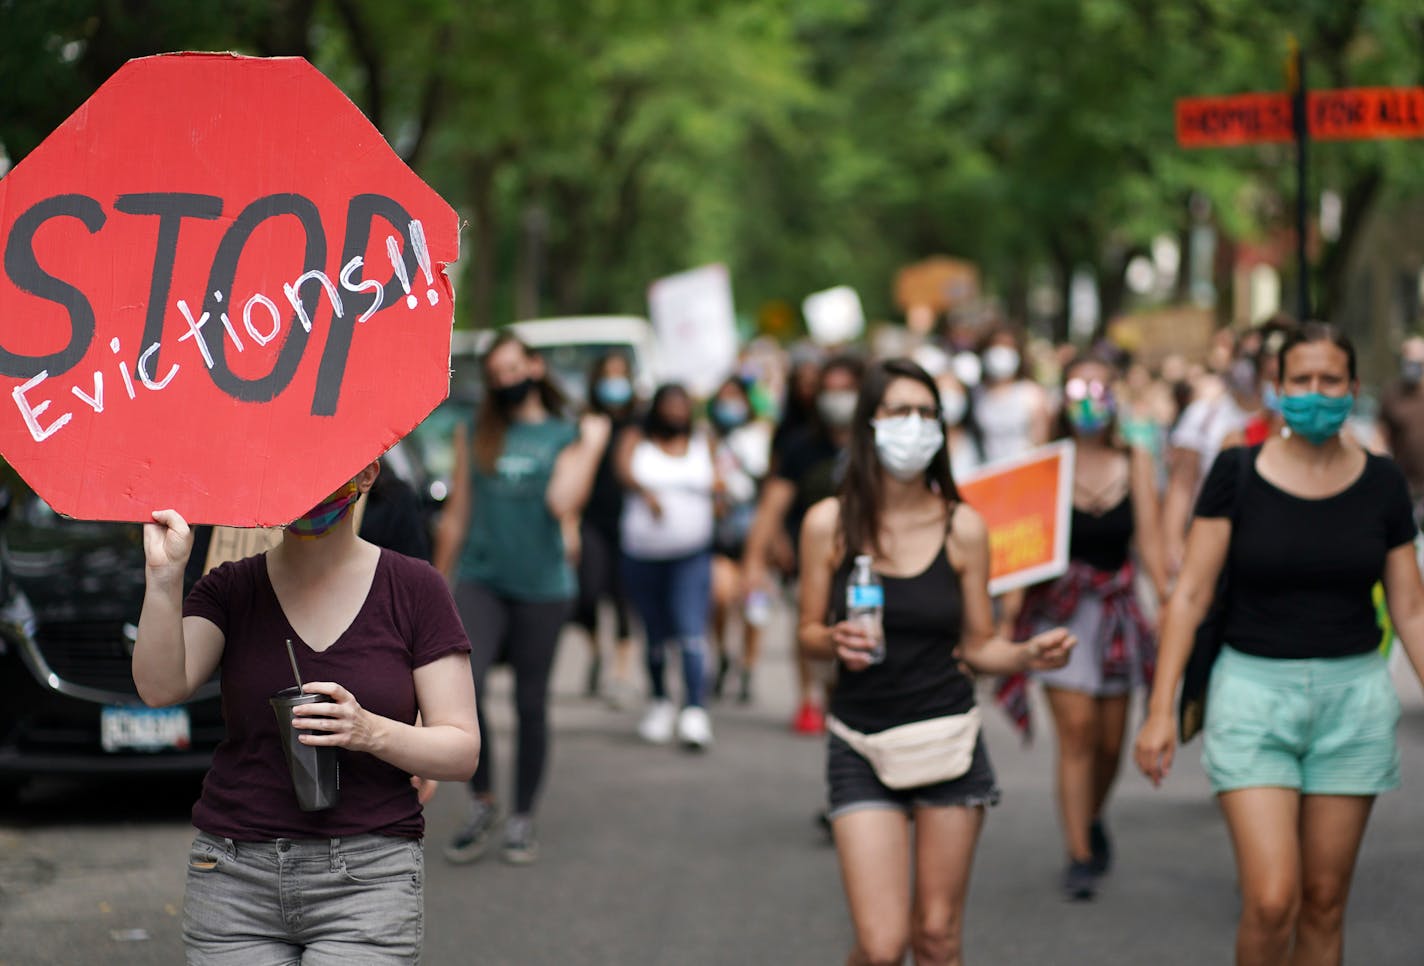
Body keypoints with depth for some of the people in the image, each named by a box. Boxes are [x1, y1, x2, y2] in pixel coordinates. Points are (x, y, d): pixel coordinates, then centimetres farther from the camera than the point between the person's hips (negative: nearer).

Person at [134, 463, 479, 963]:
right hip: (235, 882, 2)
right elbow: (160, 687, -11)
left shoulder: (412, 587, 3)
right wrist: (163, 578, -25)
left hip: (367, 884, -2)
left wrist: (371, 732, -17)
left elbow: (463, 752, 1)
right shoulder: (230, 588, 7)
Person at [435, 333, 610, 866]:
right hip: (481, 580, 1)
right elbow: (456, 514, 15)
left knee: (531, 703, 5)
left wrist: (592, 445, -8)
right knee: (461, 683, -19)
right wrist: (438, 583, 15)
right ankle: (481, 803, -2)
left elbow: (562, 503, -12)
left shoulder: (565, 436, 5)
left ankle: (522, 818, 19)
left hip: (541, 586, -1)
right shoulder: (473, 435, 10)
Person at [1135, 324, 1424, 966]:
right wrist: (1161, 708, -10)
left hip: (1353, 697, 2)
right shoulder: (1236, 474, -4)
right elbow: (1190, 595, -4)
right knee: (1270, 902, -12)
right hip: (1255, 694, -2)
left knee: (1324, 901, 6)